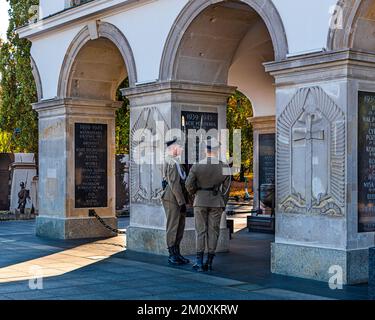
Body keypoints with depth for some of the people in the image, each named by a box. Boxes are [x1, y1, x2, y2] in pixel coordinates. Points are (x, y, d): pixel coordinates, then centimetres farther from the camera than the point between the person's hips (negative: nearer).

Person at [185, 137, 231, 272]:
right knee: (213, 232, 6)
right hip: (216, 202, 1)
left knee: (200, 231, 4)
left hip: (200, 202, -1)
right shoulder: (224, 168, -6)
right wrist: (223, 205, 11)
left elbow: (189, 185, -7)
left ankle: (199, 262, -2)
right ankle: (209, 263, 7)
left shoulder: (197, 167, -10)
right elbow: (226, 188, -1)